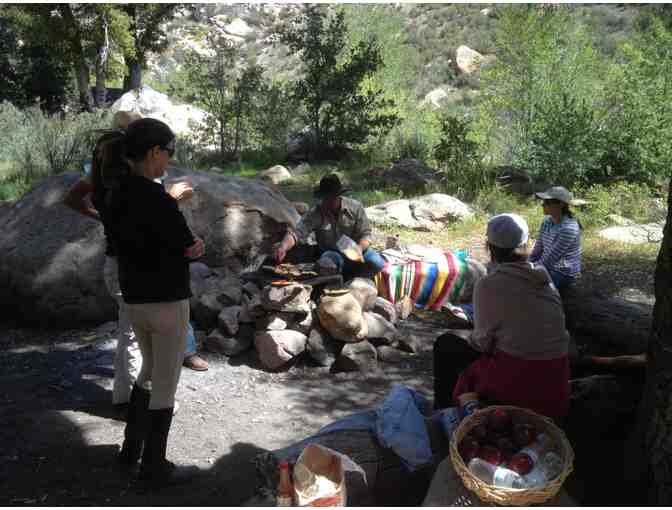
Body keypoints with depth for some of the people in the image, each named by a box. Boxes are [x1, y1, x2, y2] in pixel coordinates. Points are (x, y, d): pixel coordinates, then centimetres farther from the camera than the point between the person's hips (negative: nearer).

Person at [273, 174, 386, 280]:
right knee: (325, 265, -36)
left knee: (377, 264, -27)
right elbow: (297, 232, -24)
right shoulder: (314, 214, -13)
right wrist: (283, 247, -45)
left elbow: (365, 235, -7)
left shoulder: (355, 207, -9)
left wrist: (359, 249, -29)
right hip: (332, 252, -1)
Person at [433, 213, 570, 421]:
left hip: (517, 379, -6)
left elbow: (483, 342, -8)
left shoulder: (489, 284, -14)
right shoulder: (543, 278, 4)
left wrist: (466, 337, 15)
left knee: (445, 345, 15)